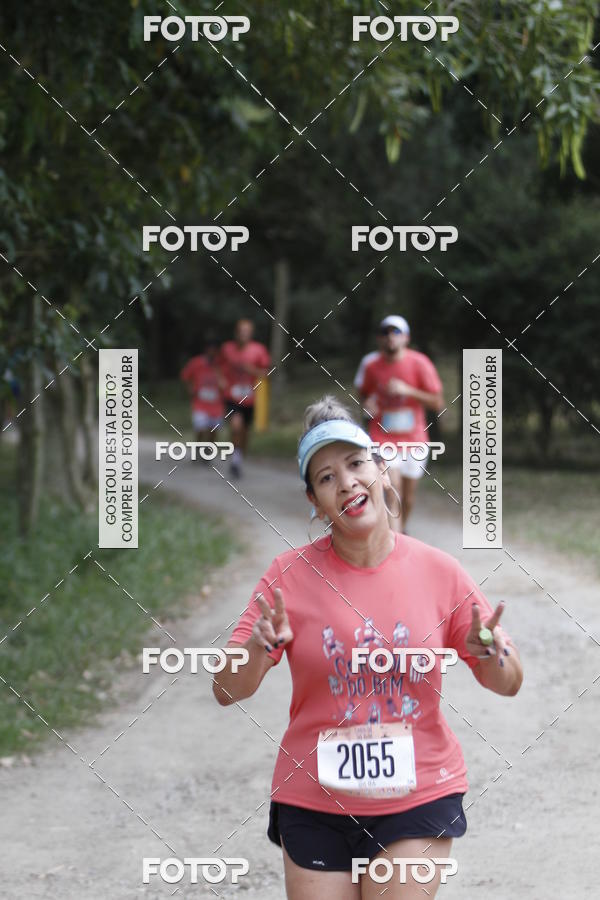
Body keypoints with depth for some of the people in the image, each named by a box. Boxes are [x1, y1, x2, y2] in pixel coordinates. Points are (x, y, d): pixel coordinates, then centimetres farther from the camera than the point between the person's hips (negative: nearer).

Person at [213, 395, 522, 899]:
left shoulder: (438, 571, -4)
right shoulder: (290, 575, -6)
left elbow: (508, 684, 3)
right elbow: (226, 691, -6)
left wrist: (489, 652, -19)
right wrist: (260, 647, -26)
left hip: (419, 800, 0)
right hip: (313, 805, 0)